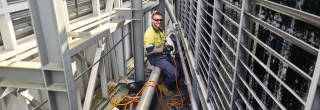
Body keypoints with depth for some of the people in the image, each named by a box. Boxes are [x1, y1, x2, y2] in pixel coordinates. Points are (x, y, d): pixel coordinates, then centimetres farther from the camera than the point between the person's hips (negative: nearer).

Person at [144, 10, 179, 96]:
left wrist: (168, 46, -1)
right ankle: (163, 85, 9)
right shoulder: (149, 33, -21)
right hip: (156, 57, -9)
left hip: (163, 54, 10)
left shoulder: (160, 30, 8)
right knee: (174, 73, -18)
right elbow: (149, 50, -27)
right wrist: (163, 49, -22)